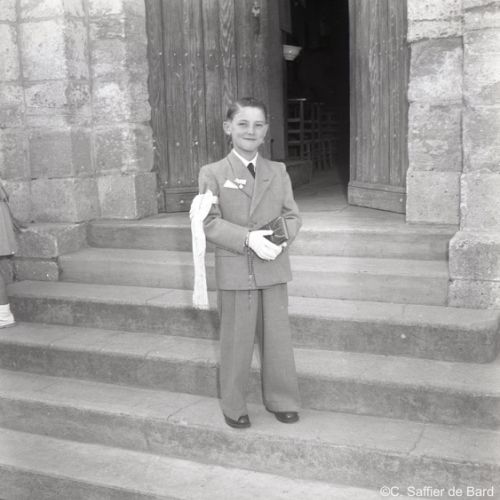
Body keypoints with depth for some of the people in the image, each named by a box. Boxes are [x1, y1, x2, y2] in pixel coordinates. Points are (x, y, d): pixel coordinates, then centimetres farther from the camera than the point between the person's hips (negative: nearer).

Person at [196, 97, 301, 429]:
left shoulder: (278, 172, 8)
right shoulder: (213, 173, -2)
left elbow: (293, 215, 7)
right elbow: (210, 223, -9)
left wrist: (281, 238, -15)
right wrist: (248, 239, -22)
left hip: (274, 268, 3)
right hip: (234, 271, -3)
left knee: (278, 337, 11)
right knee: (236, 340, 8)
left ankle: (282, 400, 30)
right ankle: (234, 406, 27)